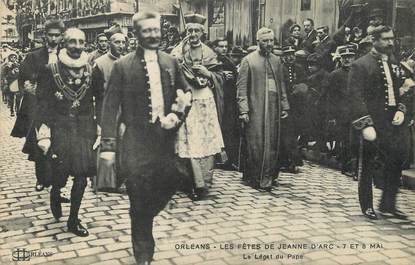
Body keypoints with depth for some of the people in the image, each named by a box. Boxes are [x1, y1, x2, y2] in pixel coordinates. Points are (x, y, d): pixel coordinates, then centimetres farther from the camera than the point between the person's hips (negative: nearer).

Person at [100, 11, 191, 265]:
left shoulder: (171, 62, 6)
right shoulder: (122, 66, -6)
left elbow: (186, 92, 15)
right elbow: (111, 107, -7)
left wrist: (177, 115, -4)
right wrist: (109, 144, -12)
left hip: (165, 137, 4)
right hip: (136, 142, -3)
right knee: (140, 201, 4)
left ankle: (143, 219, 33)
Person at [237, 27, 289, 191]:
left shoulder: (276, 61, 14)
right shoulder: (248, 60, -2)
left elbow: (281, 85, 18)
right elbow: (241, 86, -6)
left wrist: (284, 106, 12)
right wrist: (243, 109, -13)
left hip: (274, 108, 5)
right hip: (256, 109, -5)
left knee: (272, 143, 5)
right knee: (257, 144, -4)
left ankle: (269, 176, 14)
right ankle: (257, 179, 4)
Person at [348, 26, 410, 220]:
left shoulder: (394, 65, 15)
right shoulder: (360, 65, -7)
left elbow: (401, 93, 21)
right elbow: (356, 97, -13)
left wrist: (401, 110, 0)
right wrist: (365, 125, -20)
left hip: (394, 121, 6)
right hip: (373, 123, -6)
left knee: (398, 158, 2)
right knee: (367, 166, 4)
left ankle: (388, 205, 18)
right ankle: (367, 206, 20)